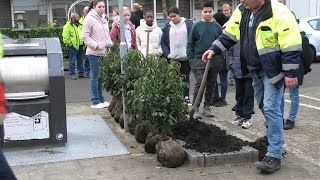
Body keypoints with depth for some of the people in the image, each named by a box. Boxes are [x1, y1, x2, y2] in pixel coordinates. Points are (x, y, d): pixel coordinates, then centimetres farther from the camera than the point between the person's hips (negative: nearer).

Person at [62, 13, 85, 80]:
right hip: (73, 46, -7)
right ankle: (72, 74, 2)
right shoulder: (68, 26, -7)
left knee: (80, 60, 12)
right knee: (72, 60, -3)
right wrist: (70, 44, -15)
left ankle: (81, 73, 20)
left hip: (80, 45, 7)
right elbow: (65, 37, -13)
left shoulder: (80, 25, 16)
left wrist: (83, 42, 12)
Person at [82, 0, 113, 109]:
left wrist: (110, 44, 6)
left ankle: (100, 99, 22)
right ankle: (95, 101, 7)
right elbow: (85, 37, -11)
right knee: (95, 77, -1)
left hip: (104, 52, 7)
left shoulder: (104, 18, 14)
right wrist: (97, 45, -17)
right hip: (94, 53, -7)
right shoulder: (90, 19, -9)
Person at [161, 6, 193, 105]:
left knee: (185, 78, 6)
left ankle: (186, 97, 15)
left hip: (186, 57, -2)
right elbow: (163, 42, 10)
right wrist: (167, 54, -4)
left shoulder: (188, 24, 0)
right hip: (173, 59, 2)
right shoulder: (167, 27, 8)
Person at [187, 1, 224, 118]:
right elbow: (190, 44, 1)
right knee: (200, 84, -9)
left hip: (214, 61, 3)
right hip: (199, 60, -3)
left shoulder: (217, 26, 6)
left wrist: (220, 59, 2)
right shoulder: (196, 26, 0)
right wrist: (191, 59, -5)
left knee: (211, 85, 9)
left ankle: (207, 107, 20)